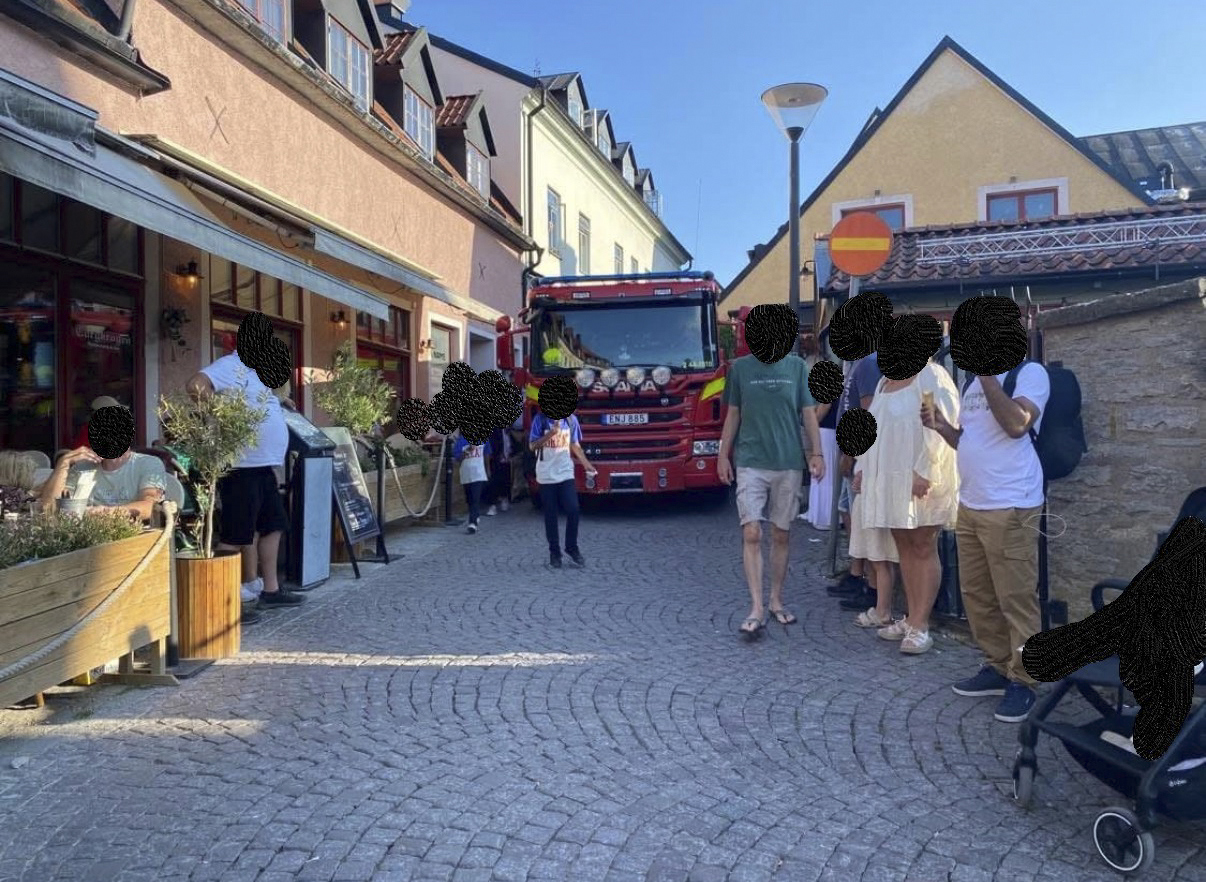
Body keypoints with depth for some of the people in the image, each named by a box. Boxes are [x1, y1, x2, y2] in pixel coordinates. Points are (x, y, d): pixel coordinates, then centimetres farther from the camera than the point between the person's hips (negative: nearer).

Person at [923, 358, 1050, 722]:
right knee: (976, 594, 13)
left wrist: (986, 373, -18)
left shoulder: (1030, 372, -5)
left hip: (1009, 507, -8)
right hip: (969, 505, 8)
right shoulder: (974, 384, 19)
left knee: (1016, 598, -2)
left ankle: (1022, 681, 10)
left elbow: (1016, 424, -22)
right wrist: (942, 427, 6)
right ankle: (997, 667, 26)